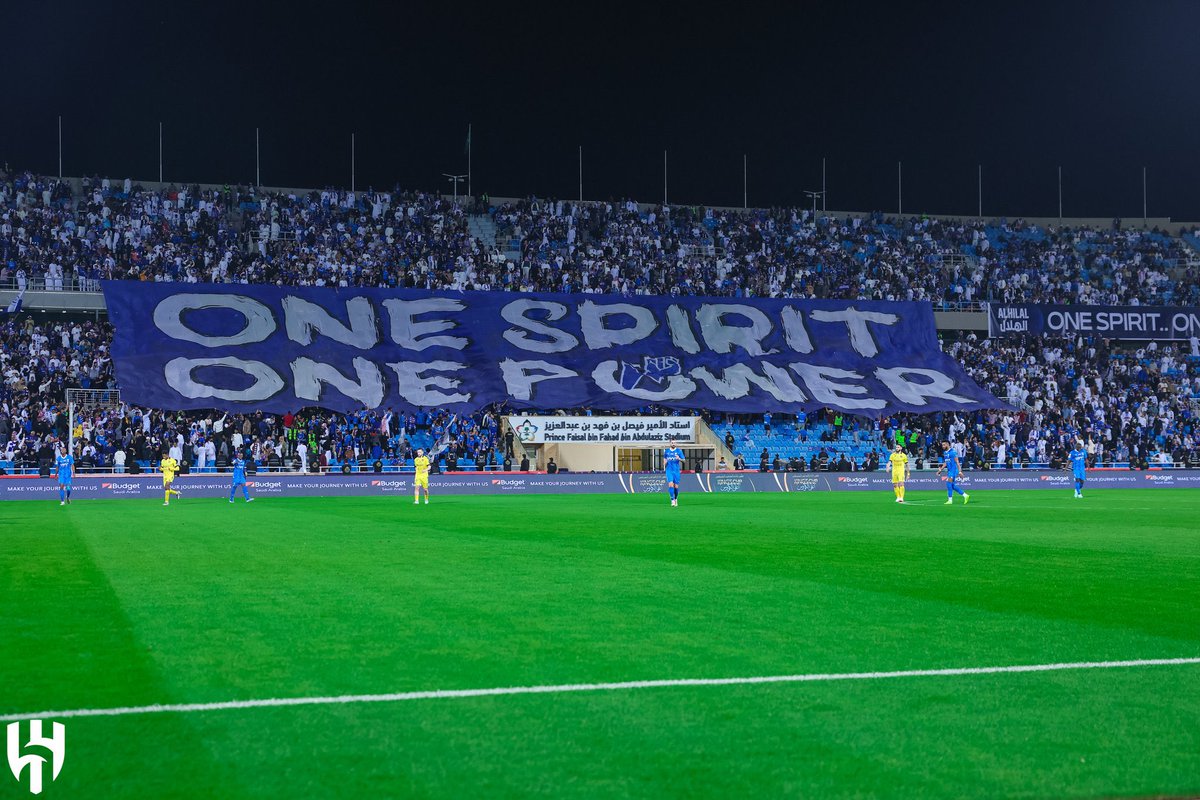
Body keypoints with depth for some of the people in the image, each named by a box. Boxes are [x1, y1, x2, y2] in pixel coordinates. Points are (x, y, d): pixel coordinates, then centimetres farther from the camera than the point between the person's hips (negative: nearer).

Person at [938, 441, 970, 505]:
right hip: (949, 470, 9)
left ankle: (950, 500, -7)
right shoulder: (945, 453, 13)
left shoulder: (953, 452, -13)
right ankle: (965, 496, 18)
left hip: (953, 470, -9)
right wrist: (941, 469, 14)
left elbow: (957, 462, -15)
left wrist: (960, 471, -19)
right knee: (953, 486, 8)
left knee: (949, 484, -12)